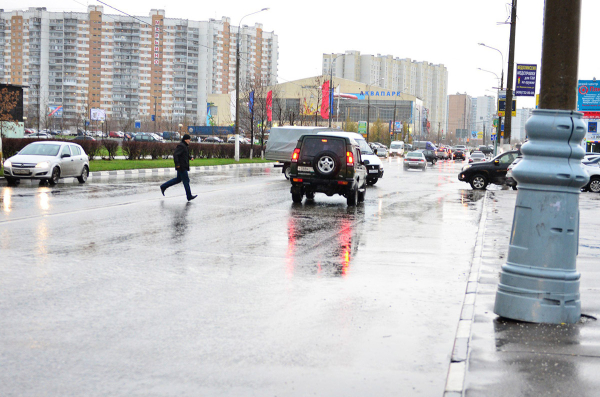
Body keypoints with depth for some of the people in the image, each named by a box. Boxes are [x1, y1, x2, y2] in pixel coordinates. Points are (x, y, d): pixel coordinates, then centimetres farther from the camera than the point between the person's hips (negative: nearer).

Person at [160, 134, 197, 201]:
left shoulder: (184, 146, 16)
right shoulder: (181, 146, -16)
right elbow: (175, 154, -24)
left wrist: (190, 158, 13)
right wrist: (177, 164, -25)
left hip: (184, 166, 11)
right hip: (181, 166, -11)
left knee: (178, 179, 17)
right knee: (186, 180, -6)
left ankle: (163, 187, 22)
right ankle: (189, 196, -1)